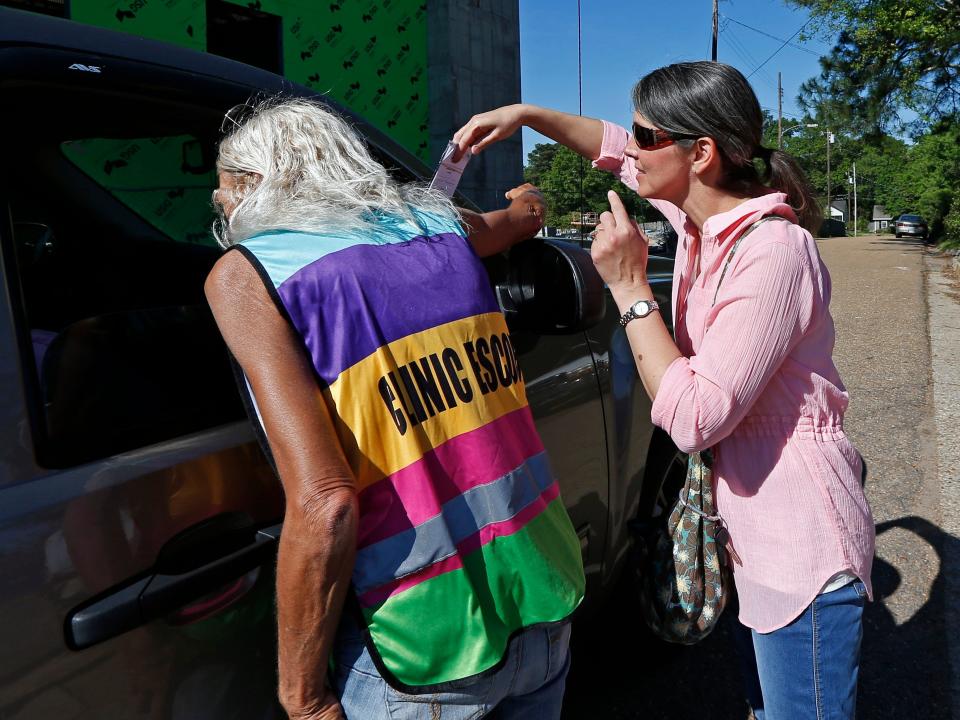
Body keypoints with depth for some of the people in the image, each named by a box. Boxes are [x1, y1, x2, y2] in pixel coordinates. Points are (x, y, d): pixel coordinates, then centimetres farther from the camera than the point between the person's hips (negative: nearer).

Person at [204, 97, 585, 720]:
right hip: (547, 602, 5)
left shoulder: (245, 273, -9)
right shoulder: (442, 222, 4)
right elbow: (529, 214, 29)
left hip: (422, 662, -5)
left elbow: (323, 506, -21)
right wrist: (524, 197, 52)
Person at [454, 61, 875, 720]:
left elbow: (695, 418, -29)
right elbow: (618, 151, 19)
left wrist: (630, 286, -24)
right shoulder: (703, 218, 0)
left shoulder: (772, 252, -26)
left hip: (800, 549, -9)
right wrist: (526, 115, 9)